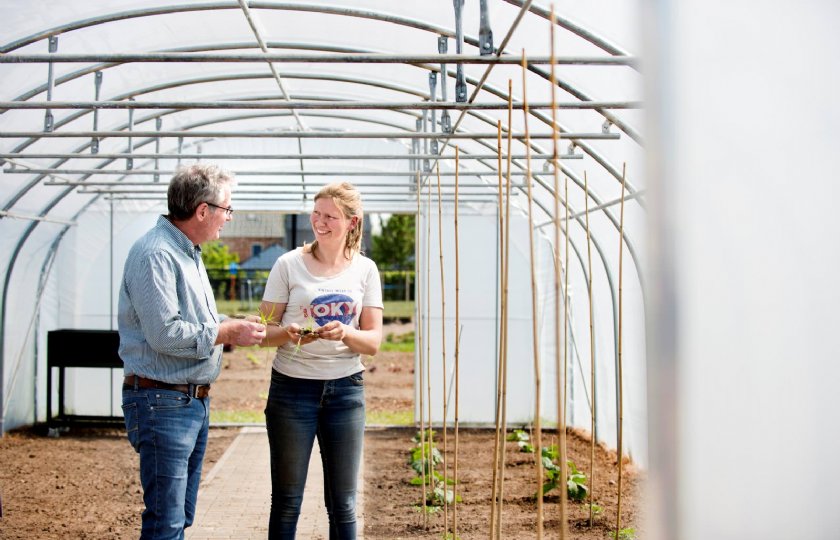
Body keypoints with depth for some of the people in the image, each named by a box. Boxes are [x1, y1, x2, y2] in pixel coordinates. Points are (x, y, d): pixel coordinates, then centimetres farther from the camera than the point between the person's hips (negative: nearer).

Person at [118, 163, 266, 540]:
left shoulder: (188, 252, 15)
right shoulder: (155, 254, -16)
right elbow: (164, 334, -24)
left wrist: (232, 325, 6)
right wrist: (226, 332, -15)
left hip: (195, 400, 10)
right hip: (162, 401, -10)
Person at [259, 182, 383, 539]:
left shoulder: (364, 269, 4)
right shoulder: (289, 265, -3)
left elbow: (373, 342, 1)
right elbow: (265, 332, -3)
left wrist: (345, 334, -19)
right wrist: (288, 334, -24)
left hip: (346, 390, 2)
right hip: (292, 388, -2)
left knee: (343, 504, 8)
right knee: (287, 502, 5)